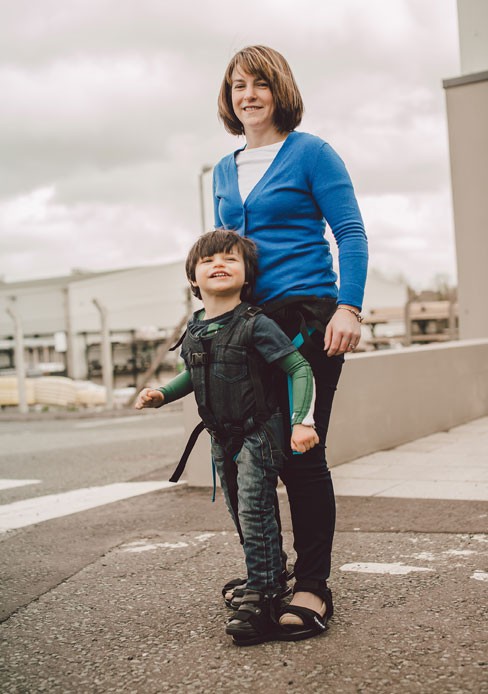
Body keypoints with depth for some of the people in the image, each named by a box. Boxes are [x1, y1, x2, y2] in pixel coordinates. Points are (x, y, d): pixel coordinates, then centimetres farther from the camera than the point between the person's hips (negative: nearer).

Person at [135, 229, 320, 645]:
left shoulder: (255, 325, -17)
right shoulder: (194, 332, 4)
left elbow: (300, 369, -16)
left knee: (255, 513, -10)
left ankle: (262, 599, -3)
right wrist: (161, 395, 7)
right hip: (222, 439, 7)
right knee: (241, 515, 15)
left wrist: (302, 420, -26)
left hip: (259, 433, -7)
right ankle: (269, 579, 31)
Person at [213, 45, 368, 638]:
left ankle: (313, 588, 2)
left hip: (306, 319, -6)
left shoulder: (310, 153, 0)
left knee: (301, 453, -7)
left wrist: (348, 308, -16)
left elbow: (350, 233, -5)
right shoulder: (224, 172, 18)